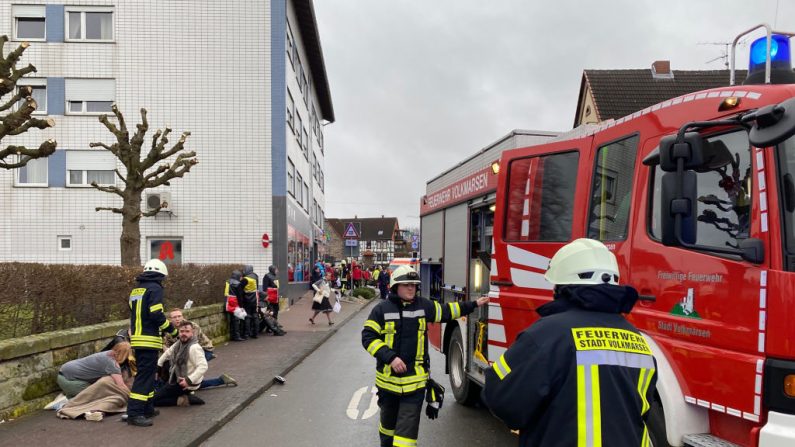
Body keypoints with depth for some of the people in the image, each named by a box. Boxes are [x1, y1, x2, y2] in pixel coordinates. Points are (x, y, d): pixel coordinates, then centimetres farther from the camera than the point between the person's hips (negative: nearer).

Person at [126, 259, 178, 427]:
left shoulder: (136, 290, 16)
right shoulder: (154, 288, -10)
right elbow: (156, 314, -18)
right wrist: (171, 329, -6)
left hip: (136, 338, 9)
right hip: (149, 339, -9)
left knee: (146, 374, 17)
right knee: (145, 376, -8)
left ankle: (147, 409, 23)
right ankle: (134, 413, -11)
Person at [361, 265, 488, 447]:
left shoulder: (424, 305, 3)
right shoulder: (382, 309, -6)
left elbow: (447, 311, 18)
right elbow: (368, 337, -10)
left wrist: (474, 304, 20)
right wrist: (390, 357, -20)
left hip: (415, 380, 1)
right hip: (388, 378, 0)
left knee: (407, 429, -5)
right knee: (388, 422, 20)